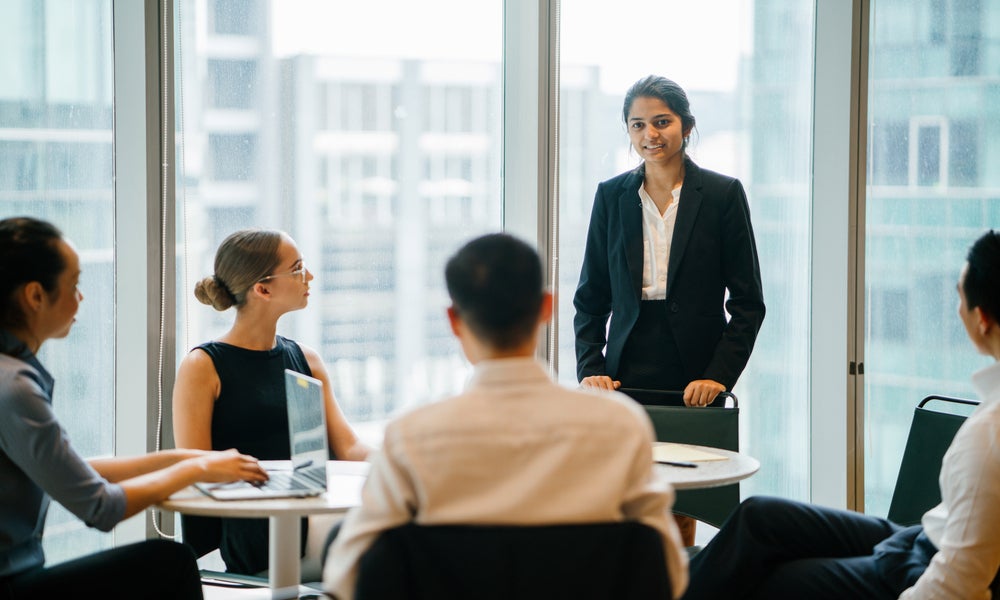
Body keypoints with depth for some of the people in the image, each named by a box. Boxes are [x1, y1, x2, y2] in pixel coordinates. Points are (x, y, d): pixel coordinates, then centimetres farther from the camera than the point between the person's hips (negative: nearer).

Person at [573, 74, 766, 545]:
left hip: (693, 380, -2)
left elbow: (748, 302, 1)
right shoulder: (611, 196, 9)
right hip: (627, 376, 2)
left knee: (680, 510, -2)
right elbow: (591, 298, 12)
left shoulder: (723, 194, 2)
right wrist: (591, 368, -1)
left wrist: (719, 375, -9)